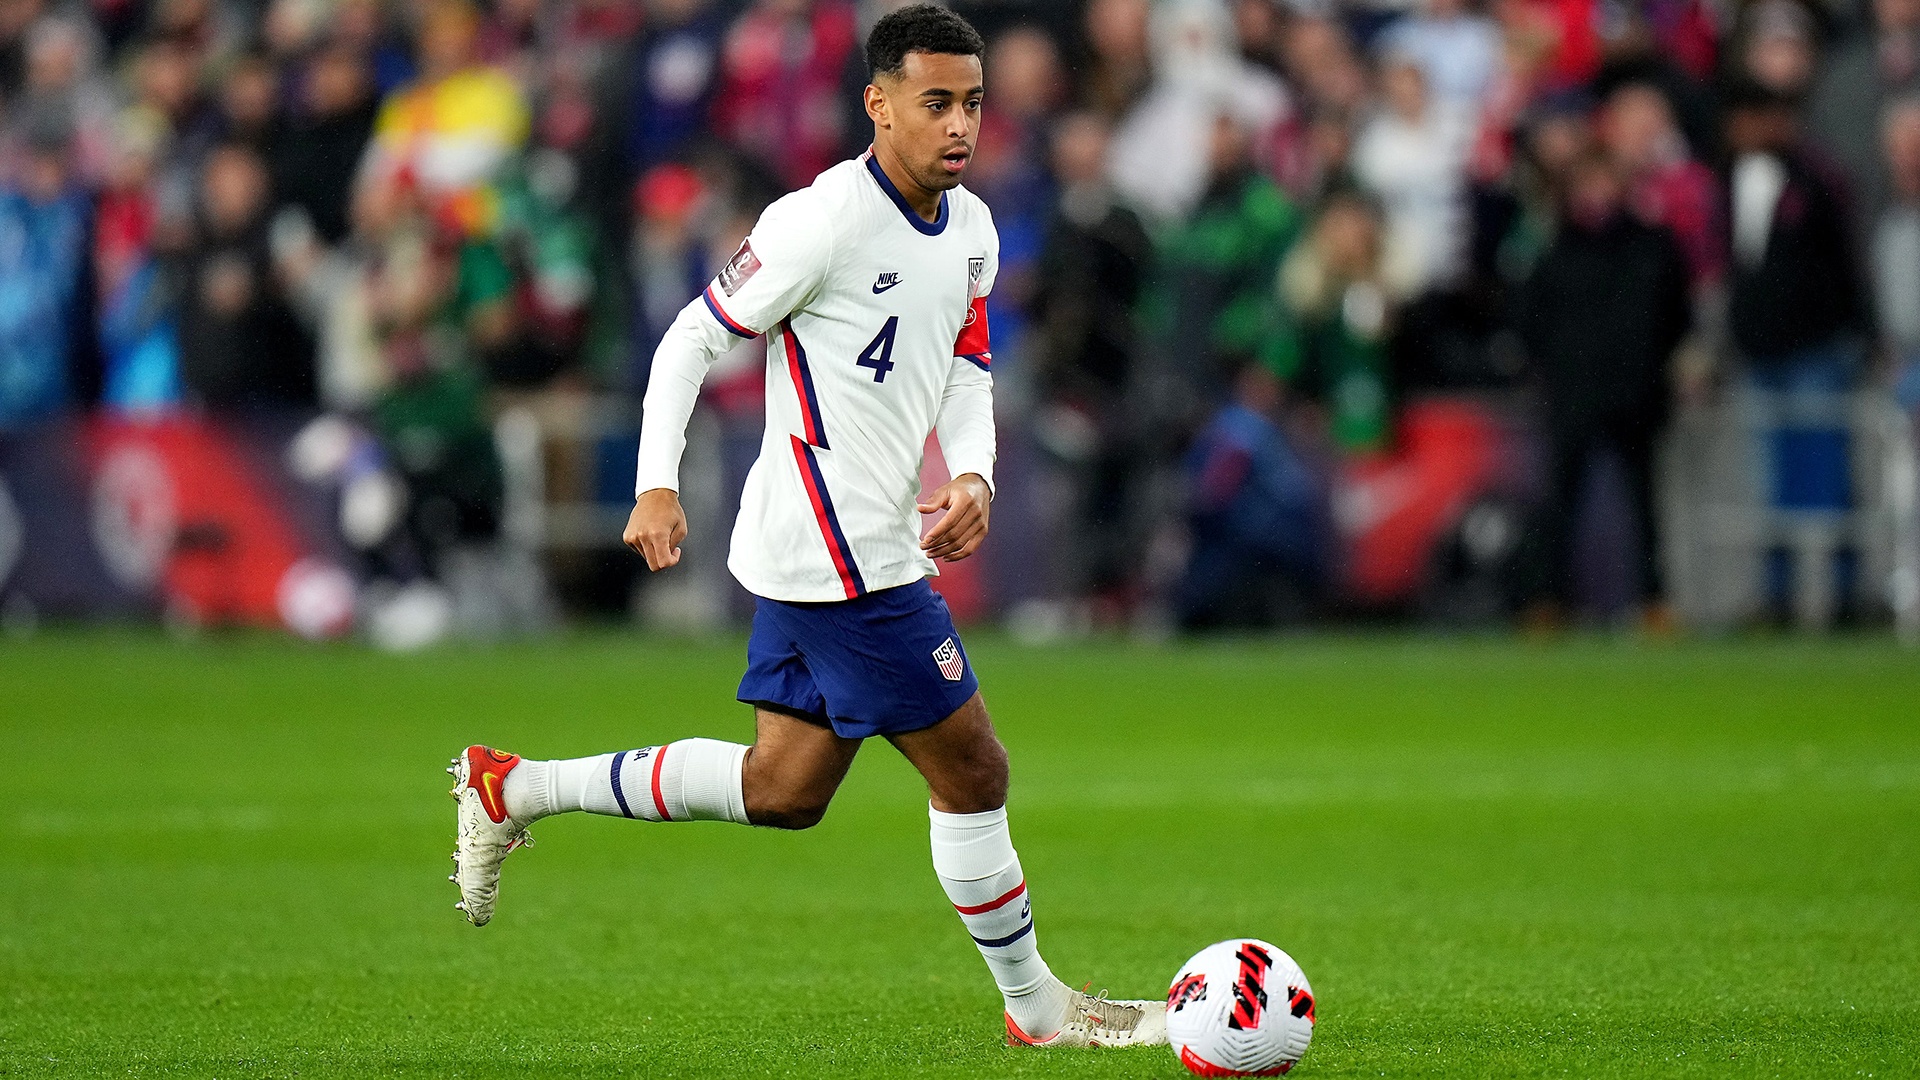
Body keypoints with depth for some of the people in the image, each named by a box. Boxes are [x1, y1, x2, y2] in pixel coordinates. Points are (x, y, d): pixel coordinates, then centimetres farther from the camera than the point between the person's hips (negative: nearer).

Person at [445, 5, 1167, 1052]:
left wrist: (972, 475, -6)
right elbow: (692, 340, -12)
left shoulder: (970, 229, 9)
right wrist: (657, 487, -20)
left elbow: (966, 374, 15)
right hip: (841, 557, -10)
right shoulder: (823, 221, -17)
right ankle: (1036, 1005, 12)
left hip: (857, 546, 10)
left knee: (783, 789, 15)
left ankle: (513, 788, 22)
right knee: (971, 772, -3)